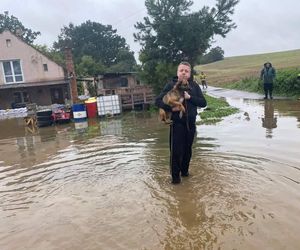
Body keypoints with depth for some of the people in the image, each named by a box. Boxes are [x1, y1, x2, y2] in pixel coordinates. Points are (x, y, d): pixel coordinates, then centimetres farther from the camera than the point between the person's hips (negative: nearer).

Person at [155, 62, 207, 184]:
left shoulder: (194, 86, 4)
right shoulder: (171, 85, -4)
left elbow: (203, 102, -1)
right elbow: (158, 101, -6)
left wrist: (190, 97, -15)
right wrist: (171, 108, -19)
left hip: (191, 123, 4)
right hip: (177, 123, -3)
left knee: (187, 150, 14)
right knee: (176, 150, -3)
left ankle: (184, 170, 34)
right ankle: (175, 176, 13)